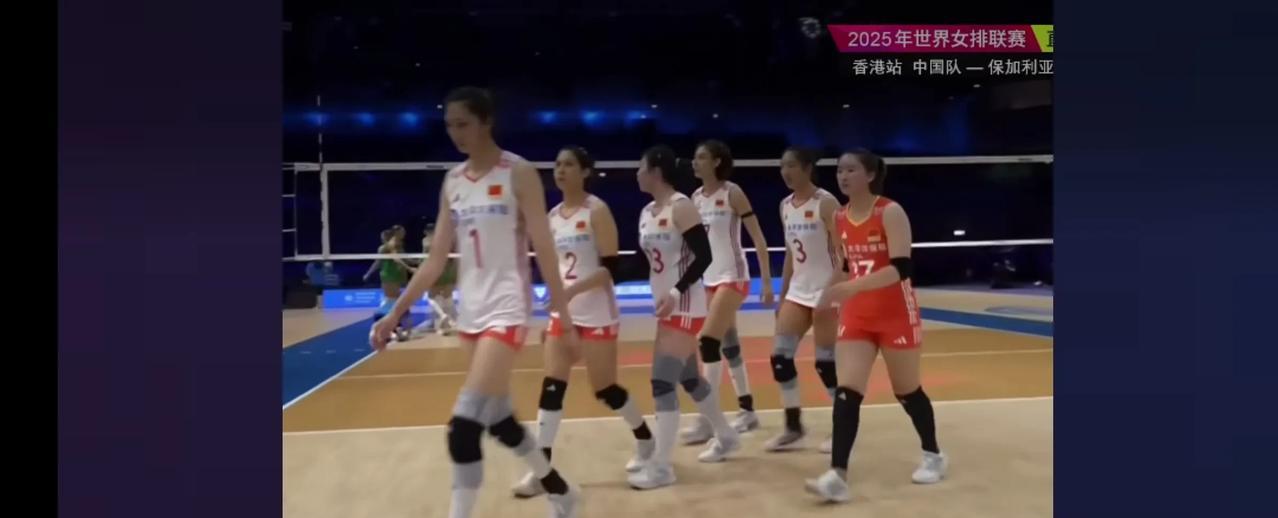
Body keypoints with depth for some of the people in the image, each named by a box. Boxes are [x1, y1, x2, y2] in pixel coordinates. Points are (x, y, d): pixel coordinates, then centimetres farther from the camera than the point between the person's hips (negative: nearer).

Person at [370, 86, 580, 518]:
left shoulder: (518, 173, -7)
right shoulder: (453, 182, 10)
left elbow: (544, 251, -8)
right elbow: (437, 259, 10)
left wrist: (564, 315, -10)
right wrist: (395, 314, 7)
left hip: (506, 309, -7)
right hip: (470, 311, 7)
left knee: (464, 428, -15)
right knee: (498, 419, 15)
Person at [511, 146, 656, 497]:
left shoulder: (597, 211, -10)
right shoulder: (552, 216, 9)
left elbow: (611, 267, -16)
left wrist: (574, 290, -27)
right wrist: (556, 302, 17)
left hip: (596, 315, -6)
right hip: (563, 315, 6)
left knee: (605, 389, 3)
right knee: (551, 387, -2)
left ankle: (646, 442, 28)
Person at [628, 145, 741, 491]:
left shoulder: (681, 207, -14)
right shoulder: (646, 212, 11)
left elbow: (704, 256, -19)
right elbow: (646, 261, 15)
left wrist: (676, 292, -27)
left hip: (685, 306, -9)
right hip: (667, 307, 9)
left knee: (661, 381, -12)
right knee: (688, 377, 17)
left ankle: (661, 467, -6)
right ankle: (727, 437, 36)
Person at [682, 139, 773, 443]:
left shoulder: (732, 193, -9)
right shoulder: (695, 198, 8)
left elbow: (758, 239, -9)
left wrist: (767, 282, -13)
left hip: (732, 276, -7)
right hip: (707, 279, 7)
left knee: (708, 342, -15)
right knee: (728, 345, 11)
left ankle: (707, 421, -10)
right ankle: (747, 411, 23)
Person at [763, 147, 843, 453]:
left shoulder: (826, 203, -13)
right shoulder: (786, 206, 9)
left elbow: (843, 253, -16)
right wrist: (782, 296, 15)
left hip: (825, 292, -7)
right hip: (798, 291, 7)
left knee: (826, 363, -2)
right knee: (780, 357, 2)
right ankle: (793, 428, 14)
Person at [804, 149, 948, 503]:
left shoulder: (891, 213, -15)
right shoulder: (839, 218, 4)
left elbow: (902, 268, -25)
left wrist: (849, 288, -33)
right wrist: (840, 297, 14)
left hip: (896, 315, -5)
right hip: (856, 316, 5)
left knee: (907, 391, 10)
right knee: (846, 391, -9)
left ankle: (933, 456, 34)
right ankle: (837, 476, -12)